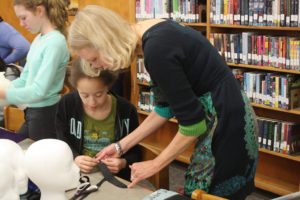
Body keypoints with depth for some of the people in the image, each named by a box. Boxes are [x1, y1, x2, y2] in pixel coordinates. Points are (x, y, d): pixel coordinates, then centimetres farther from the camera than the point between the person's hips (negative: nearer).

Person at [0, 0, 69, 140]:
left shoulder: (55, 42, -20)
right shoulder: (38, 39, 9)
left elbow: (38, 91, -24)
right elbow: (24, 80, 11)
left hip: (46, 114, -9)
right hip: (32, 113, 9)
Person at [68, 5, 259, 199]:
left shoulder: (157, 50, -24)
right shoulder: (153, 35, 5)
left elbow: (192, 124, -19)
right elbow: (166, 108, 13)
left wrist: (155, 164, -6)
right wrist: (121, 146, 15)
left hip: (227, 123, -9)